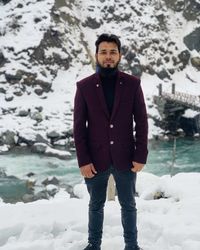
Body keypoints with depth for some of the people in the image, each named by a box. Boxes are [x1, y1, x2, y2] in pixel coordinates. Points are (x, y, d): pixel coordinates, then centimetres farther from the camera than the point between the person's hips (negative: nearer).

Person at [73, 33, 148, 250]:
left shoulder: (132, 84, -4)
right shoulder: (84, 86, -5)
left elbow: (141, 122, -2)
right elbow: (79, 127, -4)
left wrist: (140, 156, -7)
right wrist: (83, 160, -9)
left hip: (125, 158, 0)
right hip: (96, 160, 0)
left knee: (128, 205, 15)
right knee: (96, 206, 16)